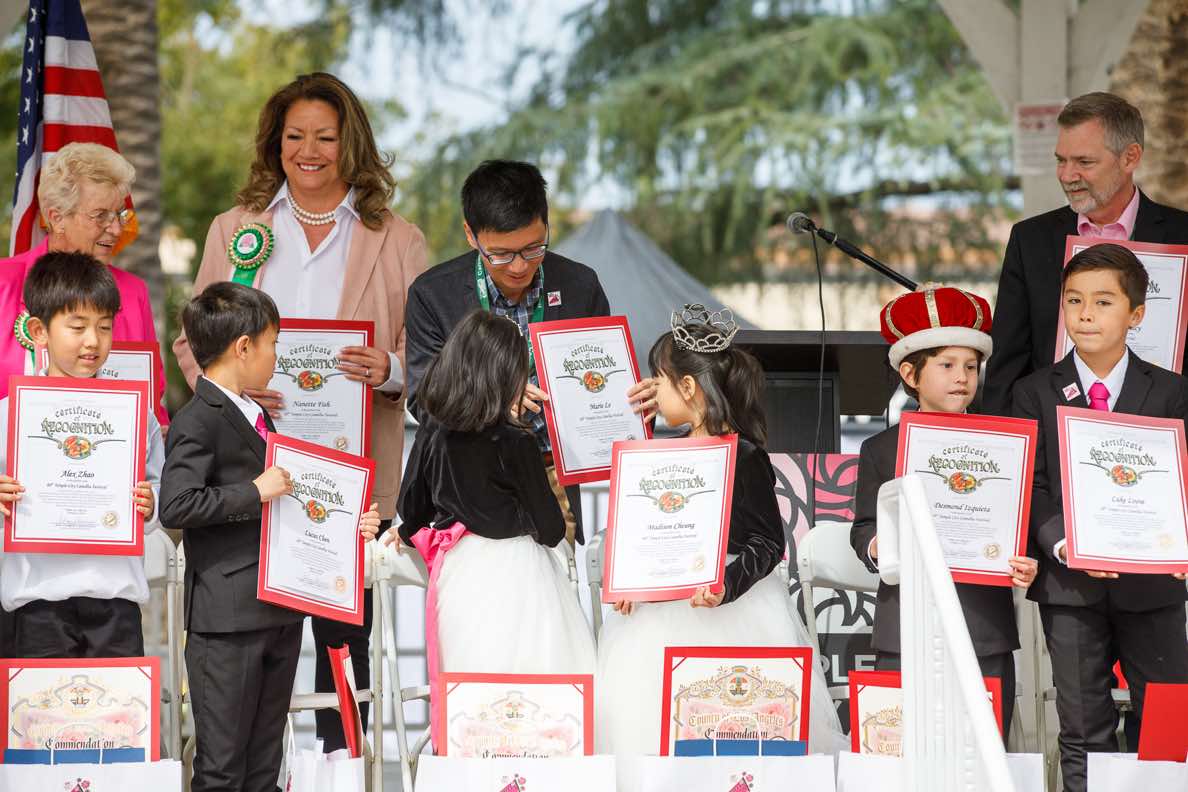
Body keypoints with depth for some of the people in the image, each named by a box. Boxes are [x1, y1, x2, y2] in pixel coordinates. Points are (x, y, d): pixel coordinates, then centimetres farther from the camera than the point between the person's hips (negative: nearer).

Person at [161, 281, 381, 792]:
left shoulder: (255, 416, 18)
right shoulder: (197, 423, -12)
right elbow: (175, 506, -25)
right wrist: (254, 492, -21)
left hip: (280, 613, 9)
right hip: (228, 617, -9)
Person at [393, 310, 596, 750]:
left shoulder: (433, 433, -1)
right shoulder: (514, 443, -14)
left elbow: (412, 510, 10)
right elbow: (550, 527, -7)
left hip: (457, 568, 5)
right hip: (514, 570, -5)